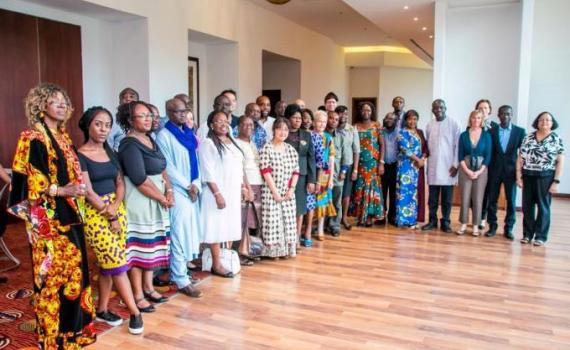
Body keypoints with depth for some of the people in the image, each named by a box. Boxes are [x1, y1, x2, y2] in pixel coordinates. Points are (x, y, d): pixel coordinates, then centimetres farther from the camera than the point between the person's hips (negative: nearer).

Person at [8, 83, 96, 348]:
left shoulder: (63, 136, 14)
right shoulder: (33, 138, -11)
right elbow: (27, 182, -16)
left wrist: (79, 188, 6)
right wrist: (62, 190, -21)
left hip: (69, 214, 8)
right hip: (48, 218, -8)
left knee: (73, 266, 14)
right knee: (53, 271, 0)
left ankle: (72, 323, 28)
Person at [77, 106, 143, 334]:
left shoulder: (111, 153, 11)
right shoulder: (80, 156, -8)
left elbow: (120, 183, 8)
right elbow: (88, 192, -12)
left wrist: (115, 207, -10)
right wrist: (109, 215, -10)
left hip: (117, 210, 6)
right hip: (95, 213, -6)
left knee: (107, 264, 10)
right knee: (117, 263, -5)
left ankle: (102, 310, 23)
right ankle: (135, 312, 4)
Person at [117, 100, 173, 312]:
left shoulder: (150, 140, 12)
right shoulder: (129, 145, -14)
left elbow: (162, 168, 11)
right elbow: (140, 180, -20)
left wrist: (169, 191, -4)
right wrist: (163, 198, -12)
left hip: (156, 201, 8)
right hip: (139, 201, -8)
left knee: (152, 245, 14)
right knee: (139, 246, -1)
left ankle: (148, 287, 27)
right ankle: (138, 295, 10)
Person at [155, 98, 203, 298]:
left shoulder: (189, 134, 13)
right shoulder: (164, 136, -7)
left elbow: (196, 161, 11)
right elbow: (167, 167, -12)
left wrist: (196, 184, -3)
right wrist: (187, 186, -11)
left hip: (193, 190, 7)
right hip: (177, 191, -7)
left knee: (189, 231, 11)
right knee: (179, 233, -5)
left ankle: (180, 270, 24)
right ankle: (181, 280, 1)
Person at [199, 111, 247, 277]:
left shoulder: (232, 142, 15)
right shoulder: (208, 143, -9)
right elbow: (208, 172, -16)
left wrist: (242, 186, 13)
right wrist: (217, 194, -20)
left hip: (234, 192, 8)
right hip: (218, 192, -7)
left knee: (230, 226, 11)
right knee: (217, 227, -3)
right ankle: (216, 264, 4)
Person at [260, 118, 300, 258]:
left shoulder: (291, 149, 10)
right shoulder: (267, 148, -6)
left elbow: (296, 171, 8)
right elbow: (266, 172, -12)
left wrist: (291, 189, -5)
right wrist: (275, 192, -15)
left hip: (288, 193, 5)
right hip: (271, 192, -5)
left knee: (288, 221, 6)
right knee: (272, 220, -3)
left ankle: (286, 249, 17)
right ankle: (273, 250, 7)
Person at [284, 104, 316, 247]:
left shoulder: (306, 135, 7)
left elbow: (311, 158, 5)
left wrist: (312, 180, -1)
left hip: (301, 175, 3)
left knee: (300, 207, 8)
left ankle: (297, 236, 18)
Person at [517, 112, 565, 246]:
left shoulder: (557, 139, -1)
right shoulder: (528, 138, 5)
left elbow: (560, 162, -3)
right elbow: (520, 159, 5)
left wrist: (556, 181, -9)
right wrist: (518, 177, 0)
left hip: (546, 177, -2)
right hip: (528, 176, 2)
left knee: (543, 207, 5)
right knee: (527, 206, 7)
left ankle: (540, 236, 15)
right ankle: (527, 234, 19)